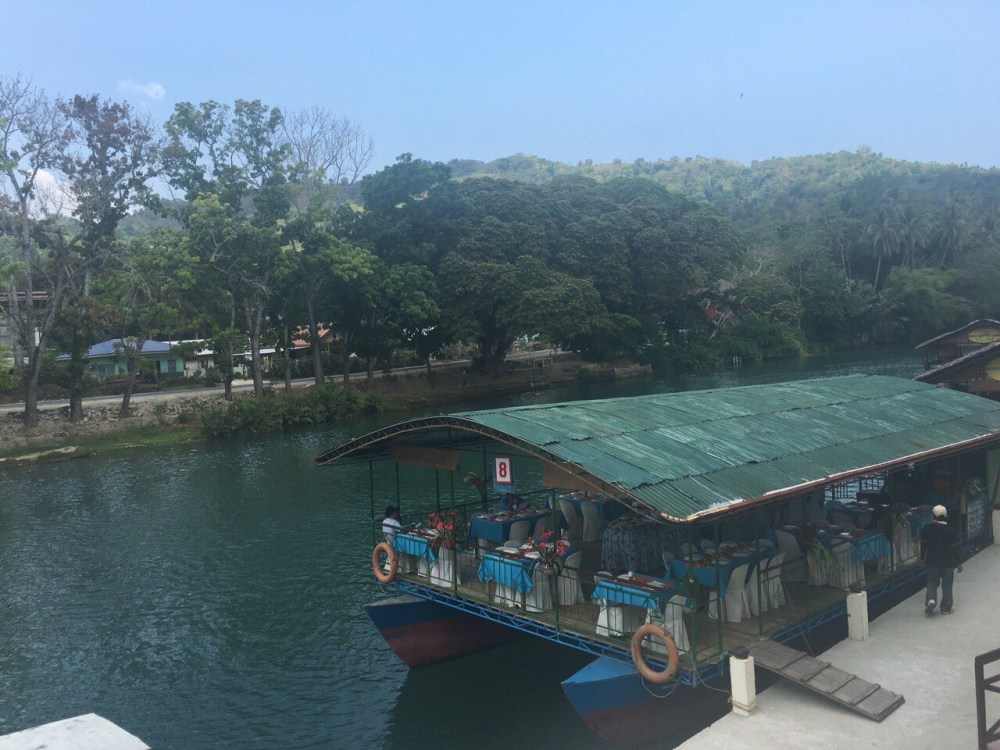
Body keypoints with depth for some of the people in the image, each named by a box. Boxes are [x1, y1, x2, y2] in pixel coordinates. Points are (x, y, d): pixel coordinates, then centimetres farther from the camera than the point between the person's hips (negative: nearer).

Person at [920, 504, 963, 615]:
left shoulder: (927, 528, -7)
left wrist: (923, 557, 15)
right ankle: (946, 608, 18)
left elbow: (923, 544, 1)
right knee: (947, 585, 12)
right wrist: (958, 563, 4)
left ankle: (930, 599, -9)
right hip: (948, 563, -1)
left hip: (932, 562, 1)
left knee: (932, 582, 14)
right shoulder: (951, 530, -11)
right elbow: (955, 548, -6)